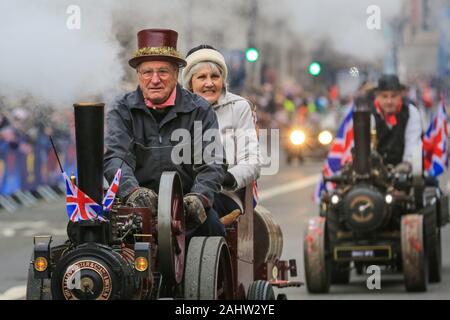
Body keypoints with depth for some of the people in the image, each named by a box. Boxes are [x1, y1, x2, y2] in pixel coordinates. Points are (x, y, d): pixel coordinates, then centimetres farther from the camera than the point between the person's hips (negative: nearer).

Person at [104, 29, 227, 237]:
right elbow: (114, 157, -10)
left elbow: (213, 164, -3)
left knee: (210, 224, -30)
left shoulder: (199, 111, 5)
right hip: (139, 206, 0)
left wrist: (198, 197, -25)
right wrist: (132, 190, -32)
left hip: (185, 202, 0)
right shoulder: (122, 112, 6)